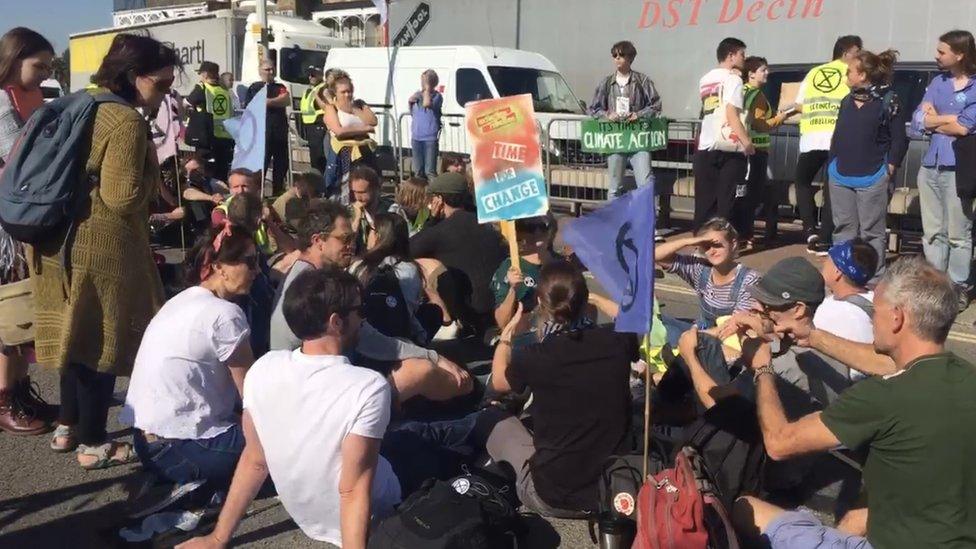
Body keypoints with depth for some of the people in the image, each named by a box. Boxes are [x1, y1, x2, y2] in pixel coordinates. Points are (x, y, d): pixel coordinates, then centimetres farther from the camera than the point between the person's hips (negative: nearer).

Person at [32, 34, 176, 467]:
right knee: (101, 339, 3)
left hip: (61, 237, 9)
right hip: (101, 245, -9)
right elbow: (123, 198, -22)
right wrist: (152, 169, -6)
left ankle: (68, 426, 32)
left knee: (76, 333, 20)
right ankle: (93, 444, 14)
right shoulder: (127, 121, -17)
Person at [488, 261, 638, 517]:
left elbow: (498, 381, 7)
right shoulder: (617, 341, -12)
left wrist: (508, 331, 20)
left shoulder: (533, 358, -19)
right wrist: (583, 295, 28)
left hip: (554, 498, -3)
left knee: (504, 427, 25)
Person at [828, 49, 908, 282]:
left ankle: (875, 277, 7)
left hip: (872, 178, -6)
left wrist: (889, 170, -10)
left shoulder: (889, 101, -7)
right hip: (840, 176, 6)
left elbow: (899, 140, -8)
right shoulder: (847, 101, 13)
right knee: (843, 229, 12)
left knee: (872, 232, 1)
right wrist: (832, 165, 9)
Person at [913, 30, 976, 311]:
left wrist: (934, 120, -1)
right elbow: (917, 121, 2)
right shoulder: (938, 82, 11)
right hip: (930, 165, 6)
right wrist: (950, 119, -11)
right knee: (932, 232, 12)